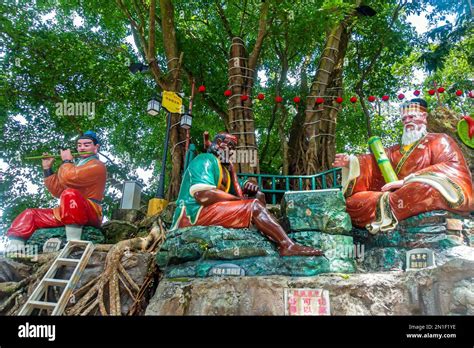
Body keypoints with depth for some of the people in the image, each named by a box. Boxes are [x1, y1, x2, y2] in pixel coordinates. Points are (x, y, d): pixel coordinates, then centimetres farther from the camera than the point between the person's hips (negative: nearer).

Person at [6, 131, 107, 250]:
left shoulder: (97, 165, -4)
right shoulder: (76, 165, 25)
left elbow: (68, 177, -21)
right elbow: (58, 191, 20)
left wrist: (67, 160, -2)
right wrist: (47, 168, 14)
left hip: (90, 214, -9)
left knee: (70, 194, -37)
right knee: (30, 214, 8)